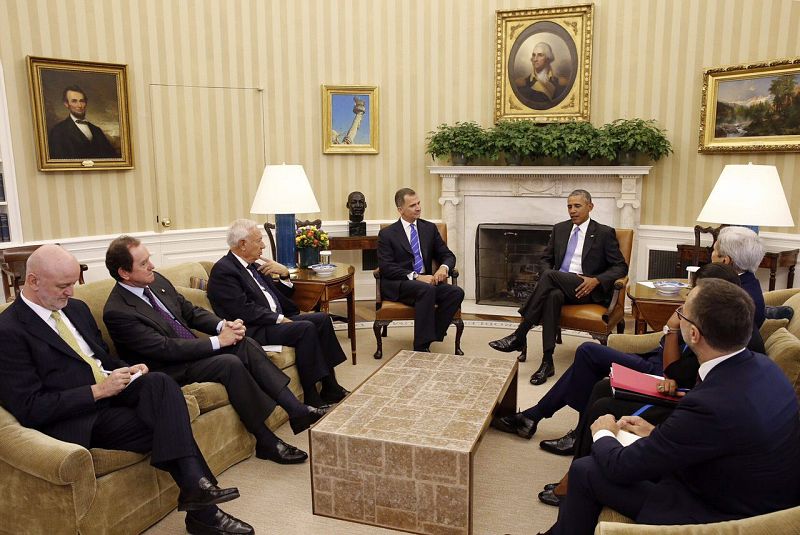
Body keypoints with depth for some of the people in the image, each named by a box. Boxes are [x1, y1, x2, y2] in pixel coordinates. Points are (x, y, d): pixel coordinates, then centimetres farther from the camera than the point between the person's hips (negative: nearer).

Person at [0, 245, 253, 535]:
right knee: (168, 426, -24)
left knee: (160, 382, -26)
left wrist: (127, 370, 0)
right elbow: (30, 409, -15)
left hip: (108, 390, 6)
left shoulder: (76, 308, 13)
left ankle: (195, 485, -30)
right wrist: (98, 390, -19)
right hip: (76, 419, -6)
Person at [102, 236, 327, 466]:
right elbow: (165, 349, -24)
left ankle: (297, 411, -15)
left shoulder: (156, 280, 4)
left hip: (190, 349, 8)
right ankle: (266, 441, -19)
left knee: (245, 343, -14)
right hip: (168, 368, -8)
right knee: (230, 363, -28)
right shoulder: (117, 312, -20)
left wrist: (223, 325, -9)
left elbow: (191, 311, 11)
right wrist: (217, 341, -21)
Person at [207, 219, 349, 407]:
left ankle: (330, 388, -1)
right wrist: (279, 319, -17)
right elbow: (245, 310, -19)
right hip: (253, 331, -9)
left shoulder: (253, 266, 17)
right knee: (306, 328, -26)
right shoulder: (224, 270, -11)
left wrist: (284, 273, 4)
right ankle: (311, 397, -18)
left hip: (276, 320, 10)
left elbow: (280, 295, 22)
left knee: (322, 318, -2)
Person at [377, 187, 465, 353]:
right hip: (398, 285, -4)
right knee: (427, 290, -35)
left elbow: (448, 255, 14)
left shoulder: (430, 228, 14)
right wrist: (415, 277, -20)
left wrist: (444, 267, -11)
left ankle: (429, 337, -18)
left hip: (426, 281, 5)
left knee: (457, 292, -23)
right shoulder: (386, 234, 1)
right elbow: (386, 267, -9)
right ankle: (421, 347, -29)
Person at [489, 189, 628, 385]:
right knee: (553, 295, -36)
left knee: (550, 276, -32)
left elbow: (621, 267, 4)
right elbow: (545, 260, 20)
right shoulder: (560, 229, 19)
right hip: (559, 286, 3)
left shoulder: (605, 233, 7)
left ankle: (519, 336, -30)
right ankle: (547, 362, -37)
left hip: (587, 290, -3)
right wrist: (548, 277, -4)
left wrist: (596, 280, -14)